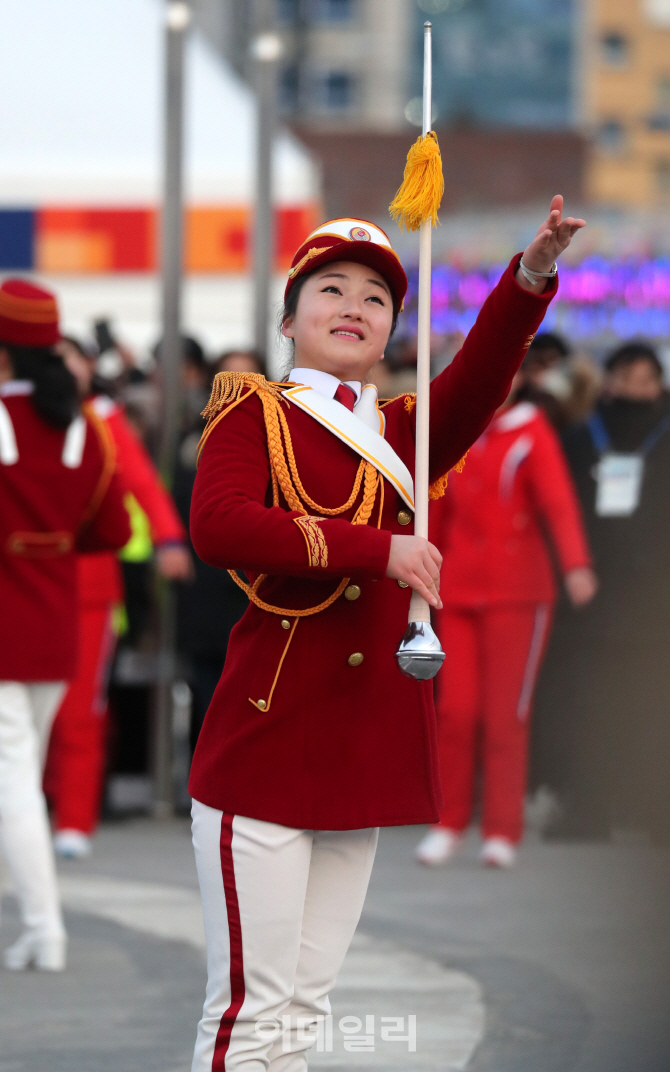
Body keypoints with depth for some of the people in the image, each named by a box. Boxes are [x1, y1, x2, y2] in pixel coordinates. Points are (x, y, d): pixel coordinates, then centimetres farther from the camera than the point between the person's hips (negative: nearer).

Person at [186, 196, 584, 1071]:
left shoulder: (404, 433, 16)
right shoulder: (254, 413, 1)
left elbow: (479, 379, -5)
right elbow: (218, 525, -19)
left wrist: (533, 274, -22)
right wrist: (379, 549, -23)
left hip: (369, 751, 6)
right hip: (267, 738, -6)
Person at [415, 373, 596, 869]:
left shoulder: (532, 434, -4)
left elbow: (558, 500, -17)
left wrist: (575, 564, -31)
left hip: (517, 595, -3)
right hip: (458, 592, 3)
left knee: (506, 713, -3)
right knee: (456, 710, -2)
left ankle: (503, 833, 5)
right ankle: (449, 824, 10)